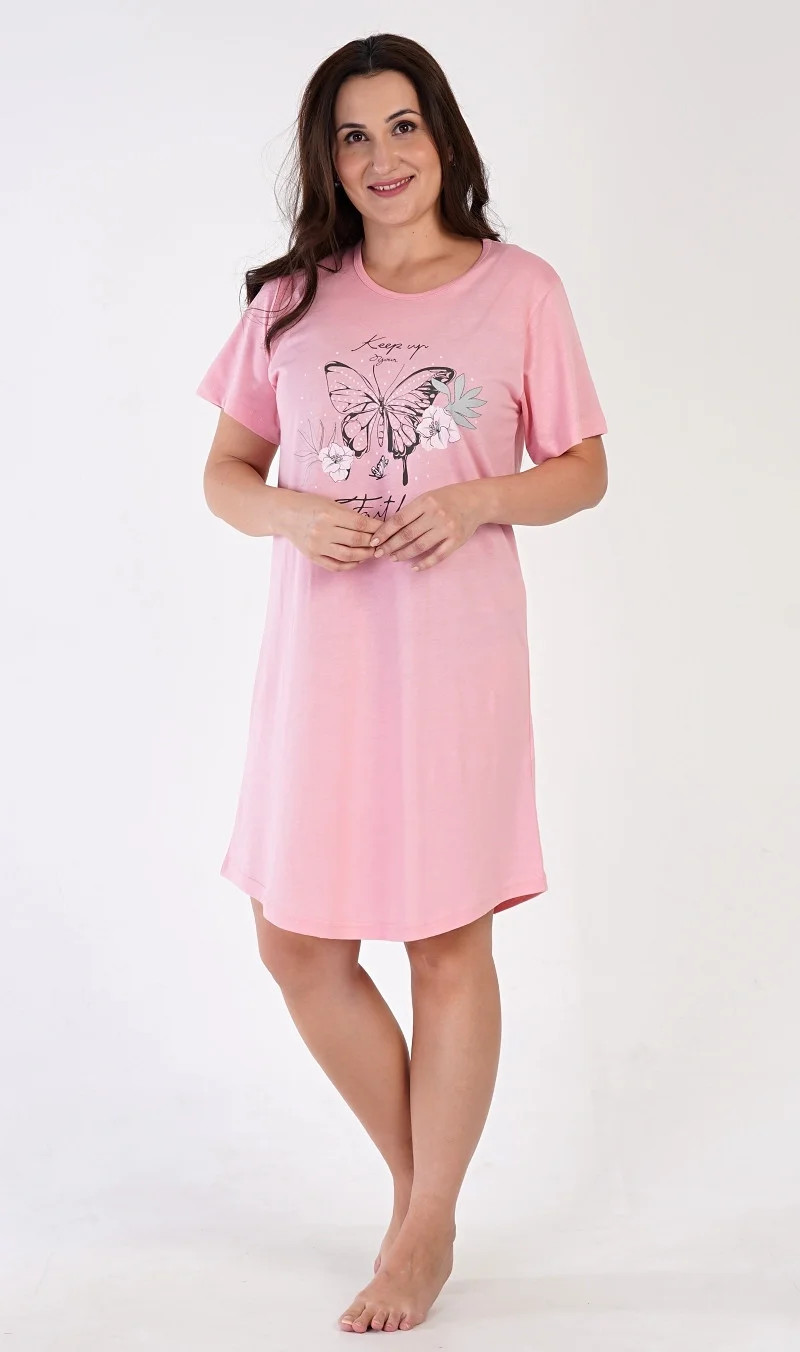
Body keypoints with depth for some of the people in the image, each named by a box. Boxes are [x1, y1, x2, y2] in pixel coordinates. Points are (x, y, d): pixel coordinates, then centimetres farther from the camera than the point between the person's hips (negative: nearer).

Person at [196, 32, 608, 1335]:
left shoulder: (520, 288, 1)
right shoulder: (293, 298, 8)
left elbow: (585, 470, 4)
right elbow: (224, 472, 10)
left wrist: (479, 499, -15)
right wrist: (289, 514, -11)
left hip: (454, 646, -3)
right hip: (319, 645, 3)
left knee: (448, 938, 5)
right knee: (297, 943, 6)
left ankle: (429, 1228, 23)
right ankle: (417, 1177, 29)